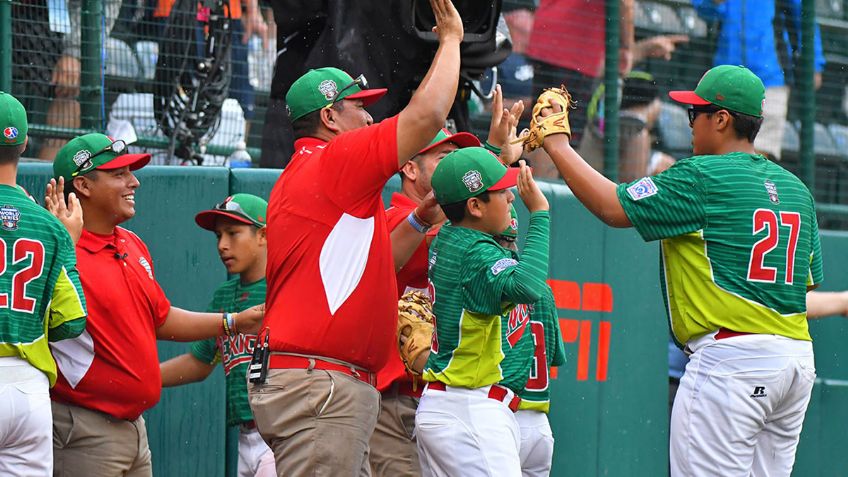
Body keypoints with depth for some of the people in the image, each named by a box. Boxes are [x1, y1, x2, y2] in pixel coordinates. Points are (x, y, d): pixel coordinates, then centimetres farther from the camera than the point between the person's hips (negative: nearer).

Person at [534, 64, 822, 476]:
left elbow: (614, 207, -6)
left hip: (730, 358, -8)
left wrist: (557, 145, 4)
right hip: (798, 358, 8)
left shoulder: (703, 177, -7)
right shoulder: (796, 188, 16)